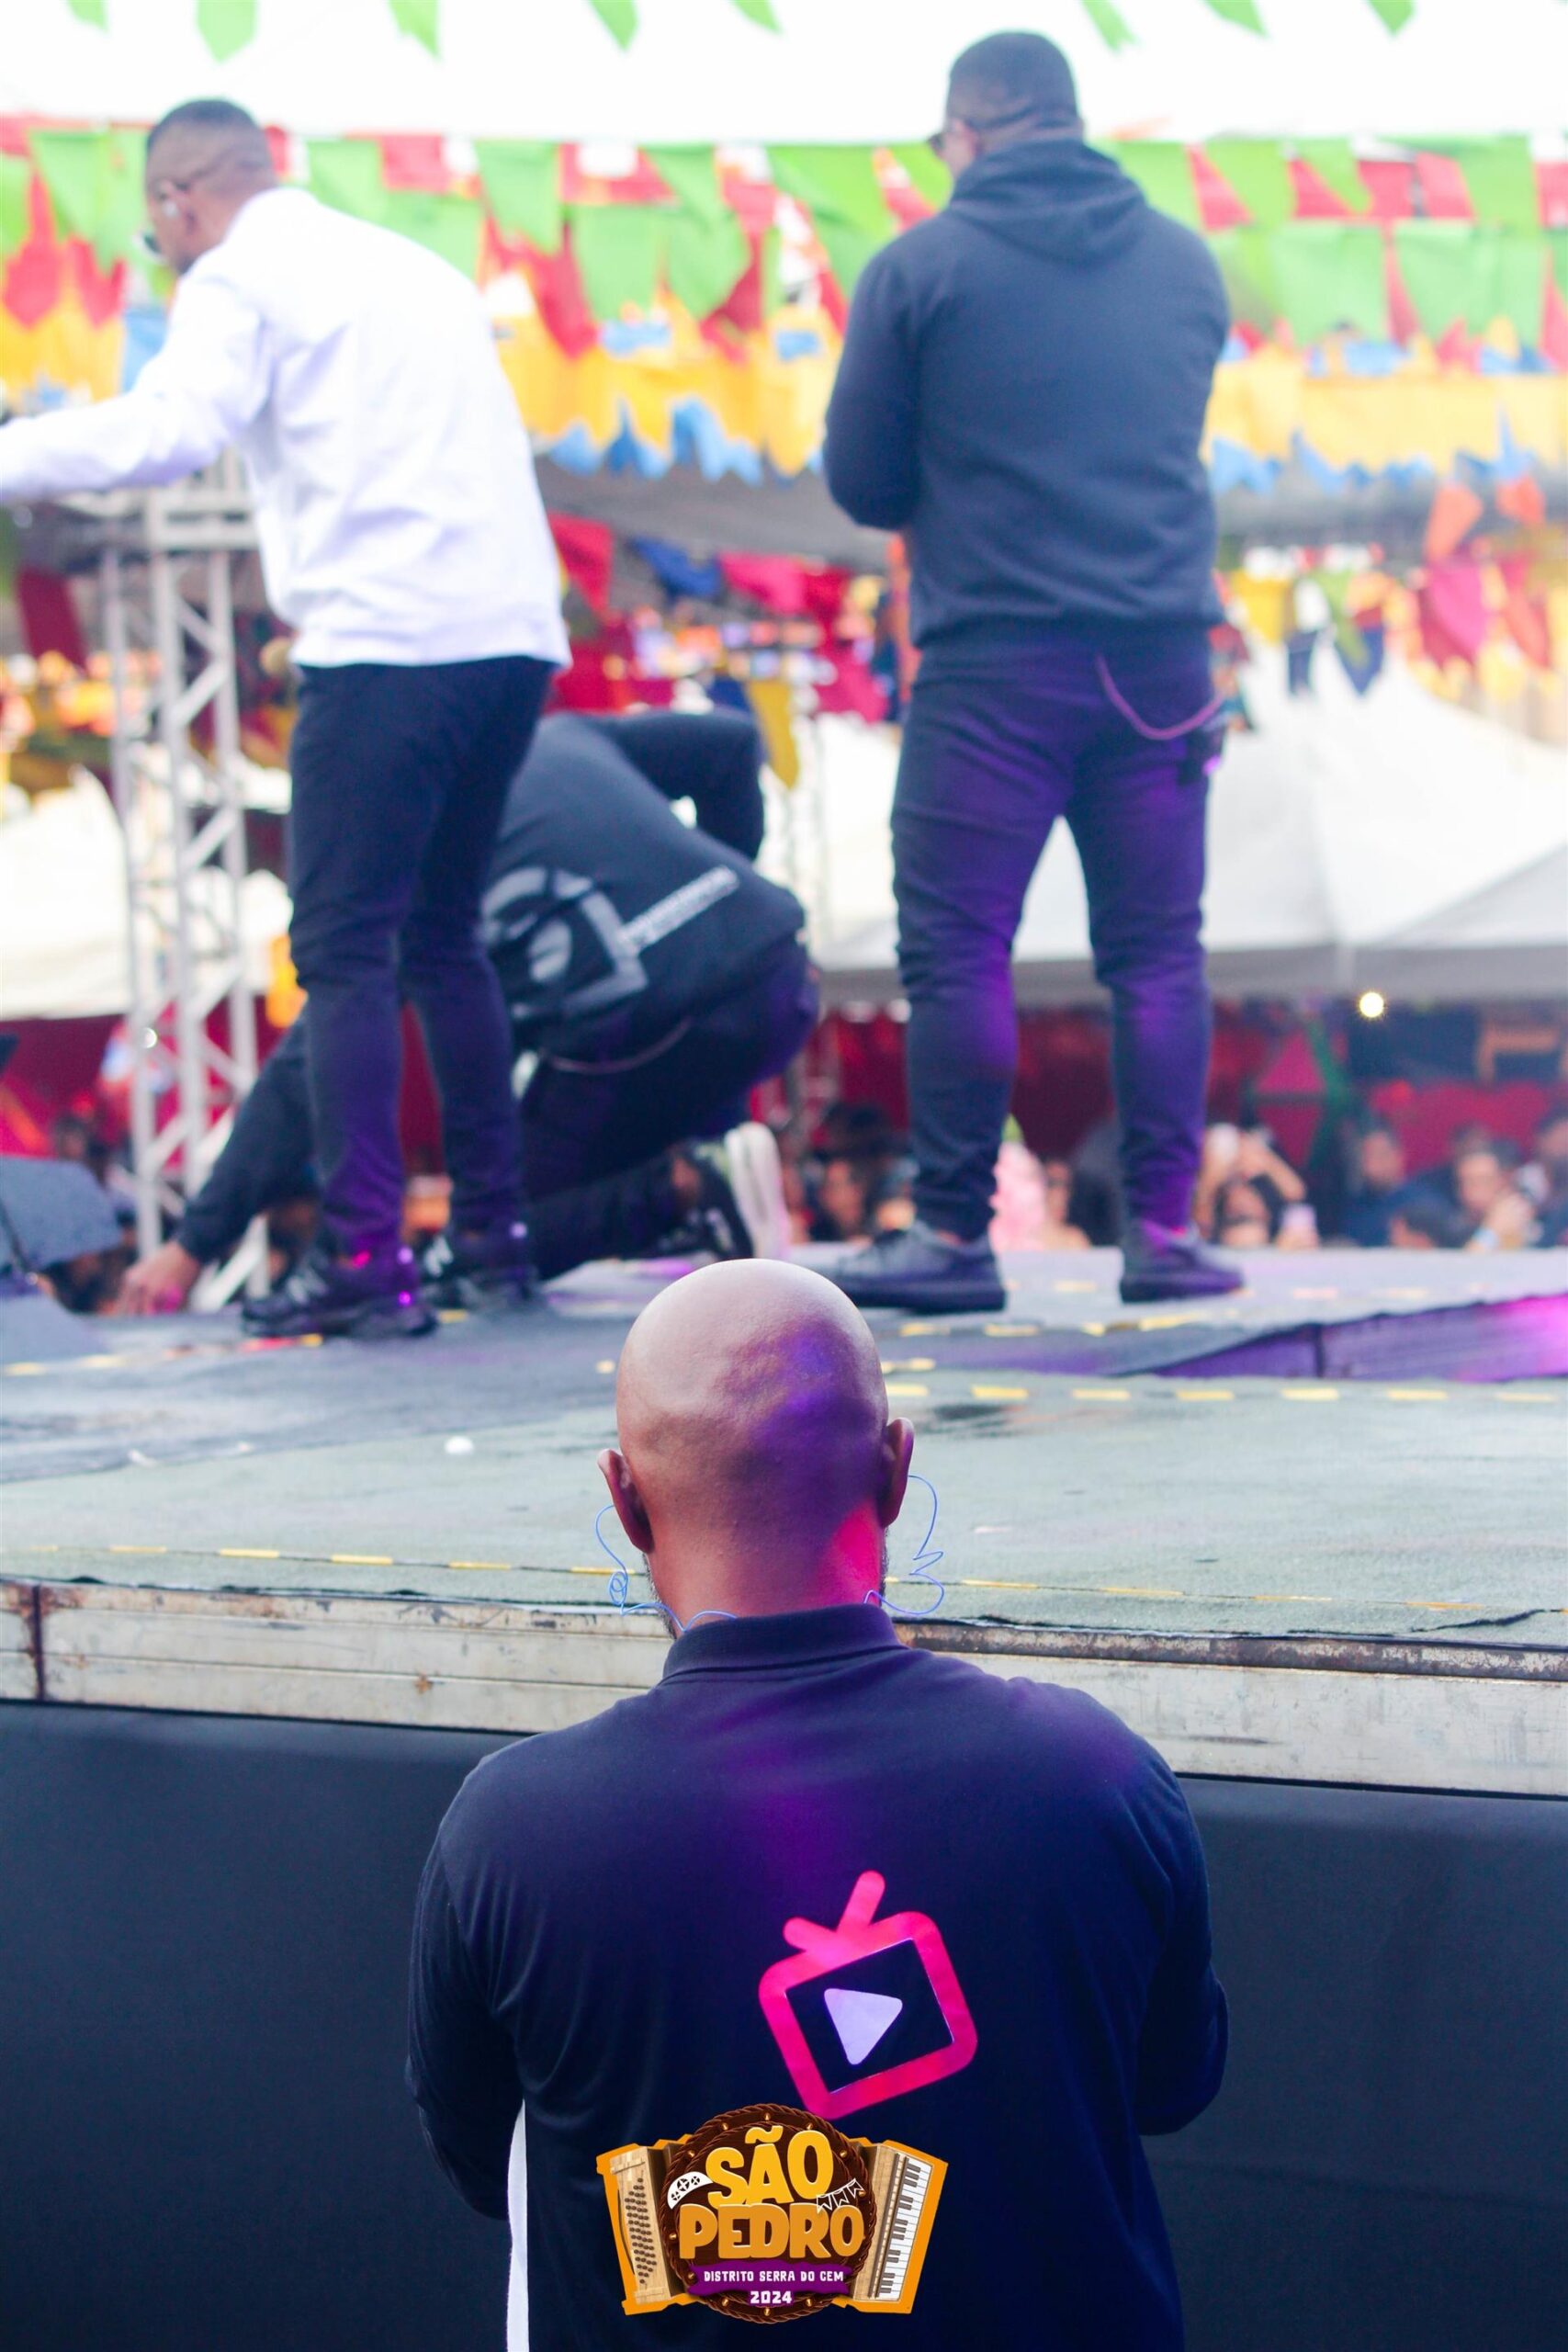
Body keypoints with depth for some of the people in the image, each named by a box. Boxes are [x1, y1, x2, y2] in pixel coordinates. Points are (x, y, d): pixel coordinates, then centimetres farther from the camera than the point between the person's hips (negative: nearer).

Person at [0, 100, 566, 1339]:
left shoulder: (239, 277, 1)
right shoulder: (415, 269, 24)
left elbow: (171, 428, -16)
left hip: (388, 642, -7)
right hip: (515, 631, 7)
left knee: (345, 950, -5)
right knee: (443, 934, 18)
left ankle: (365, 1257, -13)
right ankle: (497, 1225, 18)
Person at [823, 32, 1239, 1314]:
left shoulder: (920, 268, -3)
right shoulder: (1186, 260, 9)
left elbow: (862, 481, 3)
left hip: (992, 660, -4)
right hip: (1161, 653, 4)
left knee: (957, 949, 1)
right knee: (1158, 952, 8)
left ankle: (954, 1233, 0)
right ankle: (1166, 1230, 6)